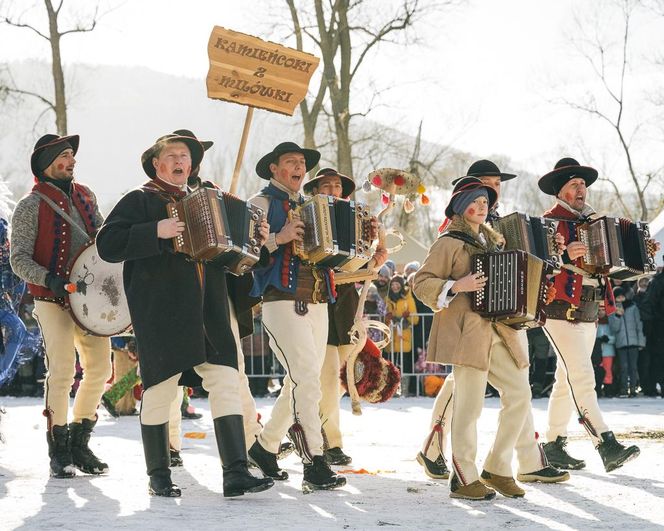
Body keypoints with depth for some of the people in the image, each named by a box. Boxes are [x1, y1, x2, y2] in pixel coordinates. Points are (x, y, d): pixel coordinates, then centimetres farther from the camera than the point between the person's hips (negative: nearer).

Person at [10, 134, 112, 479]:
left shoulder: (84, 195, 12)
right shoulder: (32, 205, -6)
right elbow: (19, 259, -9)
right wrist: (49, 279, -24)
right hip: (53, 300, -6)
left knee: (100, 367, 4)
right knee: (62, 370, -11)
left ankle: (79, 442, 20)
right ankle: (59, 452, 1)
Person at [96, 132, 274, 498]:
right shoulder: (139, 201, 5)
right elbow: (107, 245, -8)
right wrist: (155, 232, -18)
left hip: (207, 310, 5)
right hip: (161, 312, -5)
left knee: (227, 381, -6)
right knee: (161, 388, 0)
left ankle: (235, 473, -8)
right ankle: (158, 476, 12)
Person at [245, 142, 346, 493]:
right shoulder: (262, 203, 2)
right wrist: (278, 239, -23)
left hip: (317, 304, 7)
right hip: (282, 303, -7)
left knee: (299, 383, 11)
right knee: (307, 377, -17)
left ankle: (265, 446, 27)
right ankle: (314, 464, -18)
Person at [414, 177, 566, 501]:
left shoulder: (493, 240, 20)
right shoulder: (448, 243, -2)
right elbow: (421, 282, -6)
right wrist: (456, 286, -19)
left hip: (498, 331, 8)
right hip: (466, 331, -8)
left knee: (519, 394, 3)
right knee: (469, 404, -9)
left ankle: (498, 469, 13)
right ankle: (464, 479, -3)